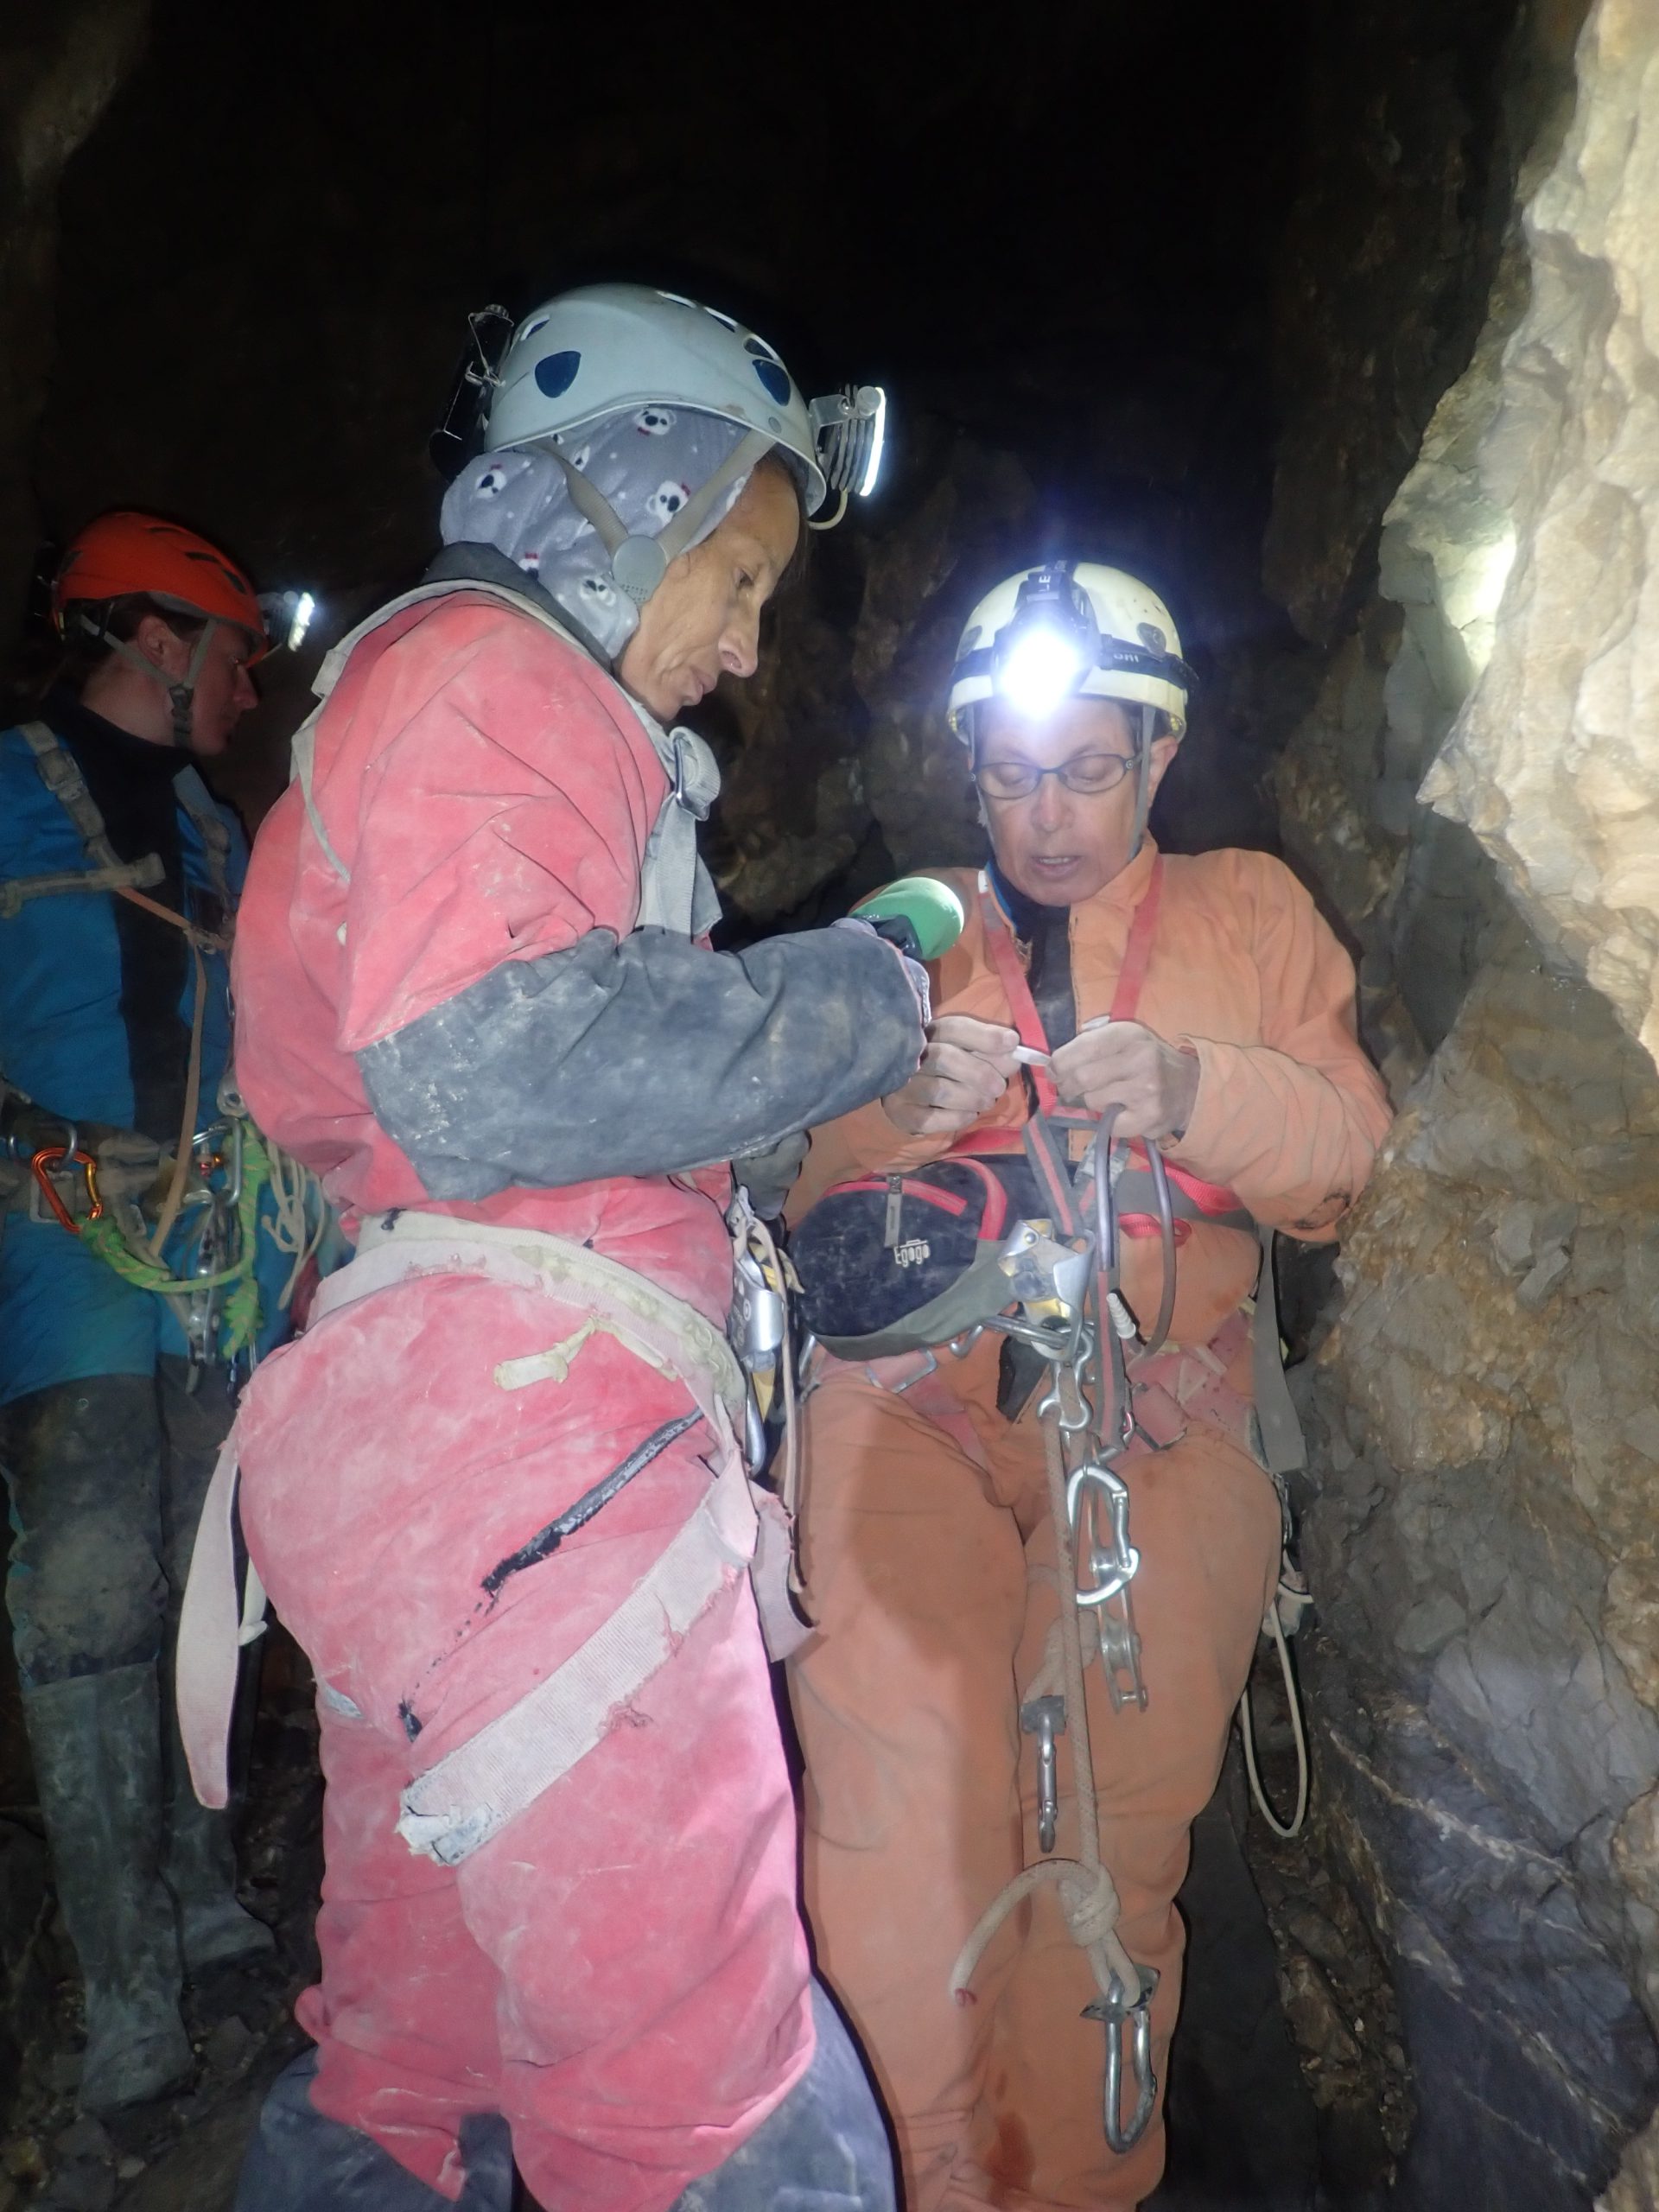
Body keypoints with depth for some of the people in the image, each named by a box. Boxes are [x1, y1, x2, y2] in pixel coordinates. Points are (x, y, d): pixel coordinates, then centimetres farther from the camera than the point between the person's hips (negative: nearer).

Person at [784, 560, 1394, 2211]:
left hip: (1152, 1418, 0)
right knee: (897, 1820, -11)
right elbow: (794, 1182, 8)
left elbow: (1344, 1148, 5)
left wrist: (1195, 1091, -15)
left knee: (1112, 1838, -5)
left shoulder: (1249, 912, 16)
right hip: (909, 1401, 1)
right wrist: (901, 1102, -13)